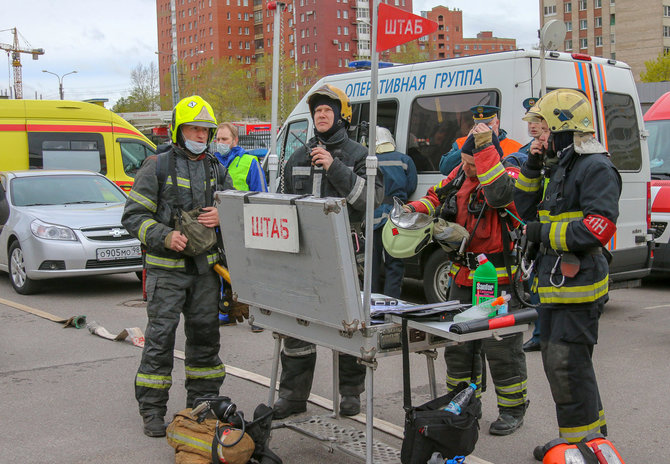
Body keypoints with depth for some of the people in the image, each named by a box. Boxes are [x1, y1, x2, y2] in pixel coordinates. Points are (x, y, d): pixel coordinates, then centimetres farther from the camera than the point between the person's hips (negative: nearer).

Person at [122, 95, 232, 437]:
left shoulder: (216, 169, 11)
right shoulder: (157, 168, -4)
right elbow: (133, 216, -6)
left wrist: (222, 217, -5)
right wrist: (165, 236, -22)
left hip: (205, 266, 5)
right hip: (167, 268, -5)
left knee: (205, 333, 11)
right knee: (160, 336, -4)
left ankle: (202, 402, 25)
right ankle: (152, 411, 6)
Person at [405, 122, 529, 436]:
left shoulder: (509, 177, -14)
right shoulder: (460, 174, 7)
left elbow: (498, 194, -36)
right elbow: (437, 198, 19)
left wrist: (486, 147, -35)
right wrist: (417, 208, -2)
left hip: (499, 282, -7)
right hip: (463, 279, 8)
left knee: (501, 348, 1)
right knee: (458, 344, 16)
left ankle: (512, 409, 17)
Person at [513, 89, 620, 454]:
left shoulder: (596, 168, -13)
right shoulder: (558, 166, 18)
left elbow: (598, 228, -22)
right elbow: (528, 209, 23)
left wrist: (545, 232, -15)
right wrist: (532, 168, 10)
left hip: (579, 285, -10)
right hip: (555, 284, 11)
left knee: (568, 363, -8)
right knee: (556, 358, 17)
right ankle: (592, 435, 32)